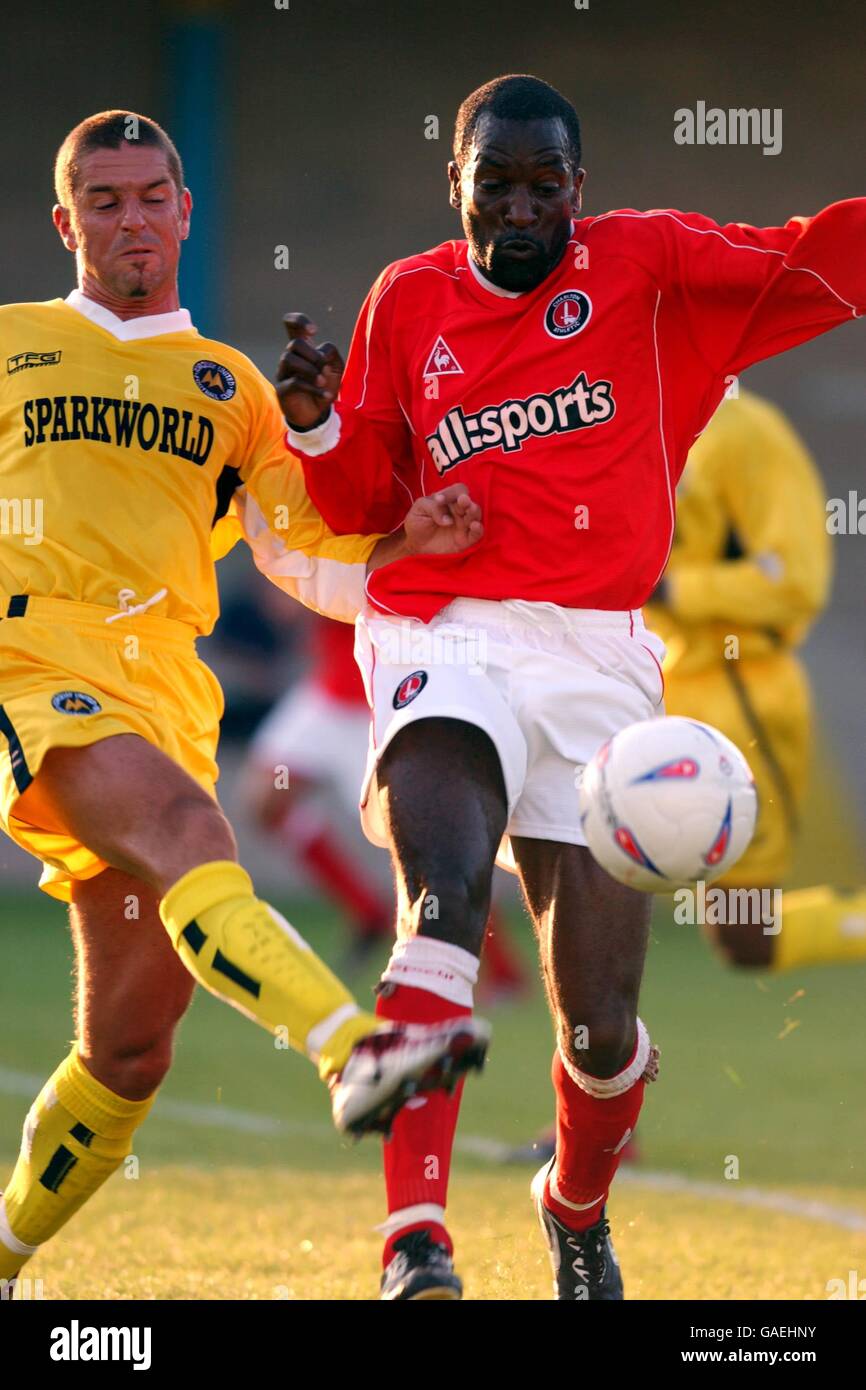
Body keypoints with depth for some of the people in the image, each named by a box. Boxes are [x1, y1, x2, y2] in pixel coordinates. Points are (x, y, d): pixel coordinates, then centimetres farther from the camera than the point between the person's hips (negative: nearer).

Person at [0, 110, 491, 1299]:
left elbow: (310, 562, 18)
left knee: (130, 1050, 2)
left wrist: (405, 543, -1)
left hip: (164, 690, 4)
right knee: (187, 832, -35)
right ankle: (354, 1051, -56)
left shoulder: (229, 386, 23)